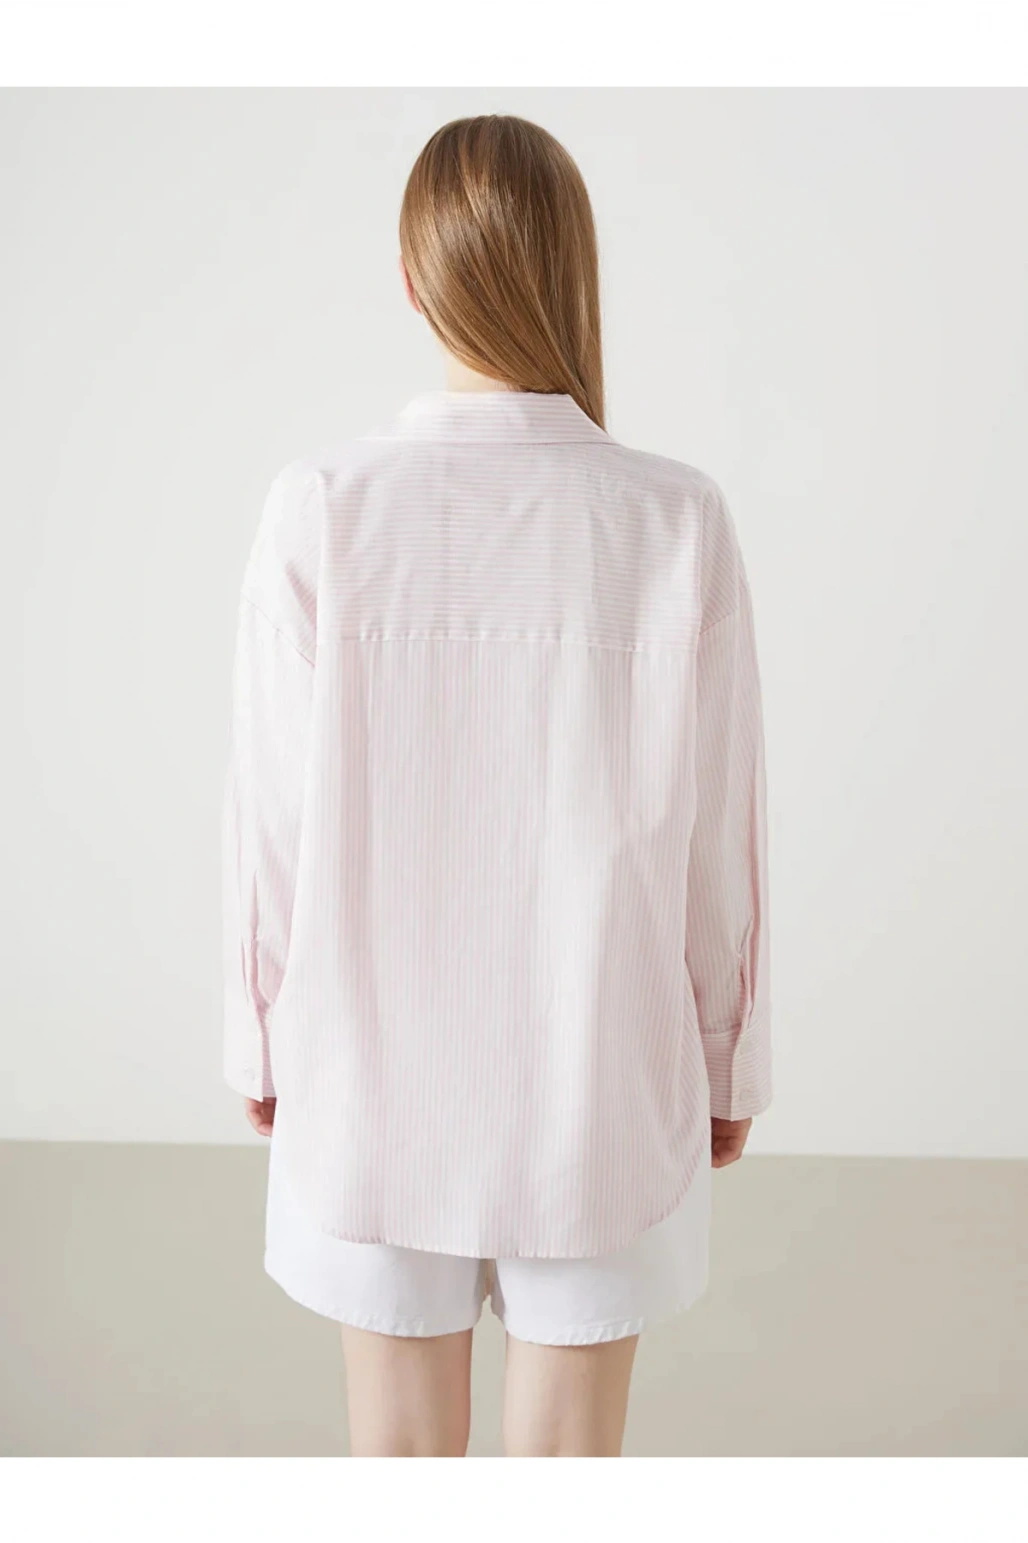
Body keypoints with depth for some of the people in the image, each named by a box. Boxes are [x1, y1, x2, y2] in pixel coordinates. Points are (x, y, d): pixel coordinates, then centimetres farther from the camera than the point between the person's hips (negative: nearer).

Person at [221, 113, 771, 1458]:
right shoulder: (679, 522, -15)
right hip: (597, 1076, 0)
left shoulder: (319, 511, -15)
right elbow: (717, 829, -9)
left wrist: (262, 1035, 7)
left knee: (403, 1443, 21)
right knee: (571, 1452, 20)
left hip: (378, 1066, 1)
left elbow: (275, 812, -9)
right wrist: (729, 1062, 6)